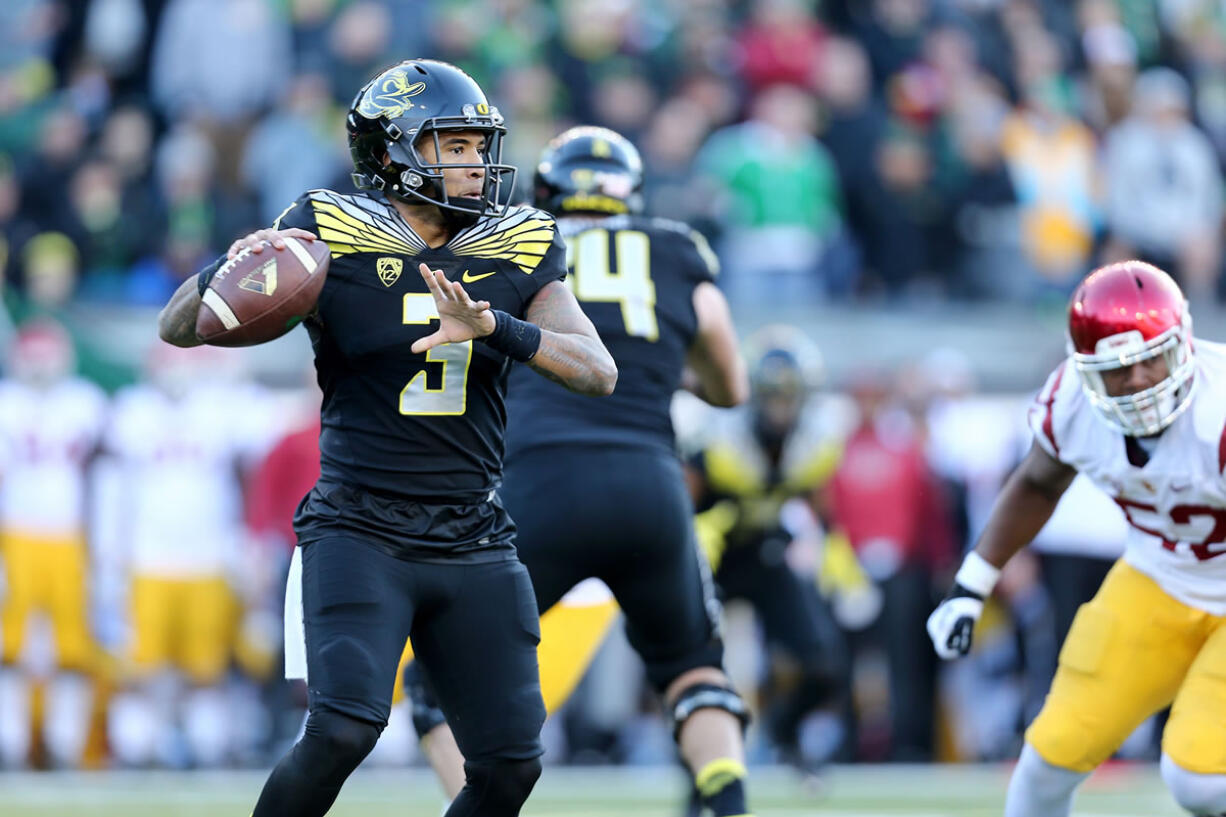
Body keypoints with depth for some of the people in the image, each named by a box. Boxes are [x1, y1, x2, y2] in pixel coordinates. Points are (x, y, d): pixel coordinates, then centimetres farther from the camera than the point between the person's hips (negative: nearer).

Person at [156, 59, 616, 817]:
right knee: (344, 729, -23)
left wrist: (491, 327, -22)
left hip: (474, 547, 4)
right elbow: (178, 328, -2)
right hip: (360, 534, -4)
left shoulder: (516, 253, 6)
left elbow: (599, 371, -6)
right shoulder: (330, 238, -4)